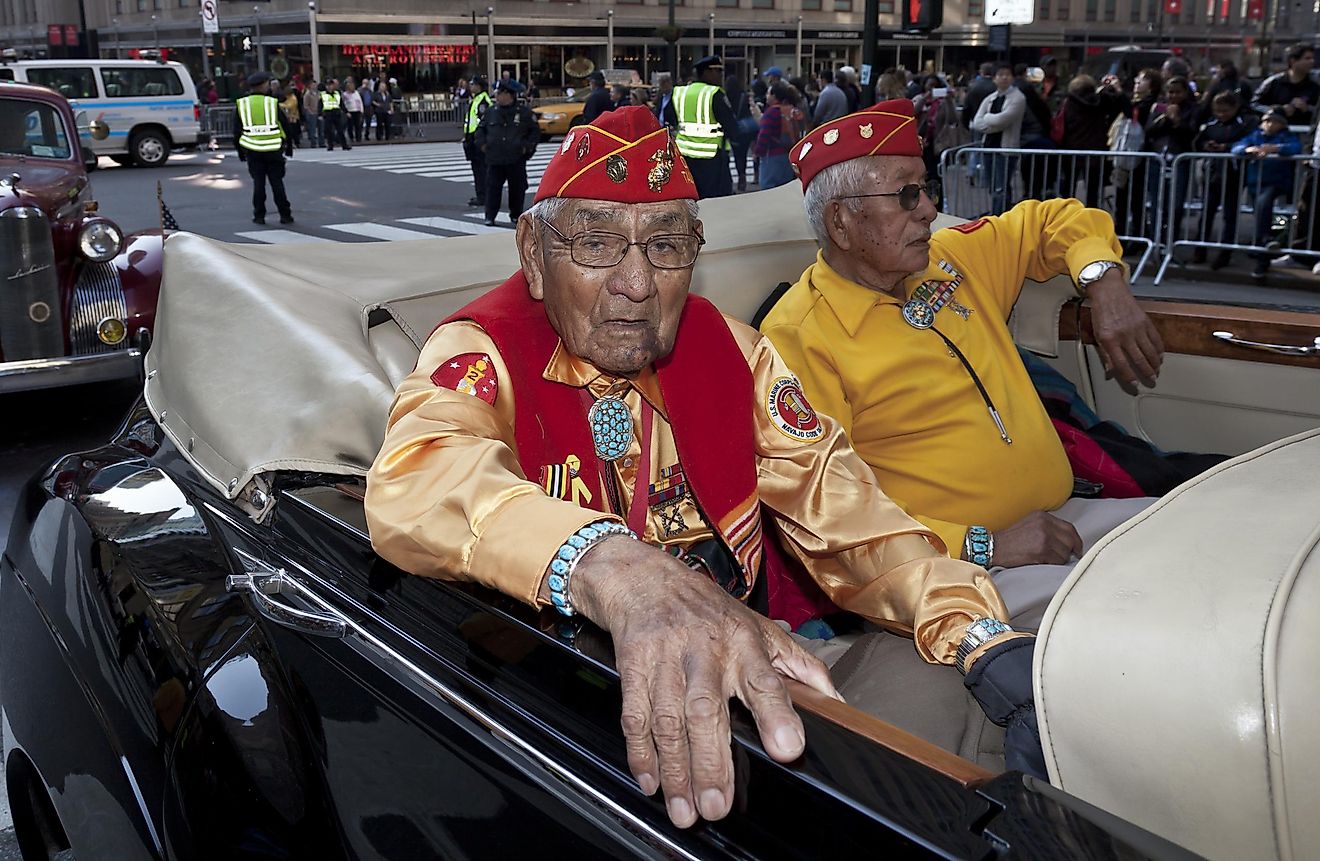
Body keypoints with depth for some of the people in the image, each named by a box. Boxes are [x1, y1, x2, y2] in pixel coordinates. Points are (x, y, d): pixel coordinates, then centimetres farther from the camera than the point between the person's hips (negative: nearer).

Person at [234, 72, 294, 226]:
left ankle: (259, 216, 7)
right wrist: (289, 147, 13)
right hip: (273, 151, -1)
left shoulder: (240, 105, 2)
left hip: (252, 151, 1)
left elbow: (237, 131, 6)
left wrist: (240, 152, 14)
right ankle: (285, 215, 6)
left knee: (258, 183, 8)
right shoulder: (273, 103, -2)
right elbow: (285, 127, 1)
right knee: (277, 183, 6)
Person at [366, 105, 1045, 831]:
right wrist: (612, 570, -53)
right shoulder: (479, 355, -12)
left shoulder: (730, 351, 1)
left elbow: (835, 505, -6)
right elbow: (414, 486, -34)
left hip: (751, 673, 4)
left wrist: (985, 642, -24)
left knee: (929, 677, -11)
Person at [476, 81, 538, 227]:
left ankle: (516, 215, 22)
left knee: (517, 188, 7)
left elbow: (535, 131, 6)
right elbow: (480, 129, 20)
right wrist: (482, 143, 4)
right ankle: (490, 216, 2)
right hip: (494, 159, 1)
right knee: (492, 187, -3)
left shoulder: (524, 112, 0)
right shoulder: (491, 113, 8)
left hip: (516, 160, -1)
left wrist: (527, 146, -5)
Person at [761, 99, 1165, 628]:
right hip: (950, 562, -8)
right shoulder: (799, 338, -12)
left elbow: (1057, 222, 29)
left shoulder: (954, 258, 11)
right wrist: (981, 545, -20)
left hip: (1060, 519, 8)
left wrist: (1106, 286, 7)